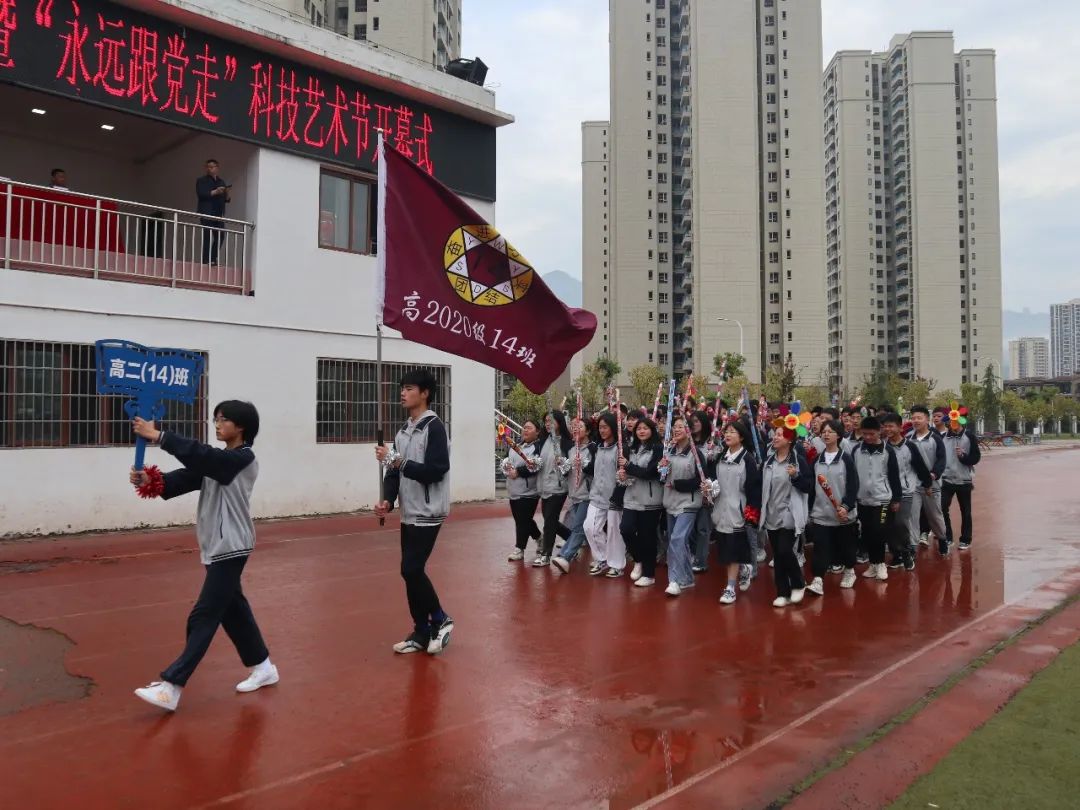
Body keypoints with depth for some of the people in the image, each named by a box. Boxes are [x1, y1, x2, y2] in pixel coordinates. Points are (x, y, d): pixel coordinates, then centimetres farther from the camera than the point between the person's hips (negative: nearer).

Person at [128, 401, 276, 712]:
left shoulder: (243, 459, -12)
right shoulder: (218, 461, 14)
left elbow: (201, 455, -25)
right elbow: (188, 476, 1)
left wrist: (158, 436, -27)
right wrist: (151, 482, -15)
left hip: (230, 548, -9)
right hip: (217, 547, 9)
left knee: (204, 616, -8)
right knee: (233, 610, 16)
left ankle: (171, 686, -8)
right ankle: (263, 667, 28)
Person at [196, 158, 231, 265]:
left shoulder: (222, 182, 21)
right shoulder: (201, 181, 9)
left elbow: (227, 200, 19)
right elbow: (200, 194, -7)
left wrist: (227, 194, -4)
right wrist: (214, 192, -17)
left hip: (219, 215, 4)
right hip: (207, 214, -4)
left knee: (219, 238, -4)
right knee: (207, 238, -9)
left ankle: (213, 259, 3)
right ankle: (206, 260, -7)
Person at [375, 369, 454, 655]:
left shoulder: (434, 427, -13)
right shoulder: (403, 431, 13)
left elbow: (435, 471, -21)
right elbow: (395, 472, 13)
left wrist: (397, 461, -23)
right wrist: (387, 500, -2)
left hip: (428, 513, -8)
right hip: (409, 513, 8)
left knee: (412, 569, -11)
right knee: (411, 572, 9)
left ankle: (440, 620, 9)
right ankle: (422, 632, 19)